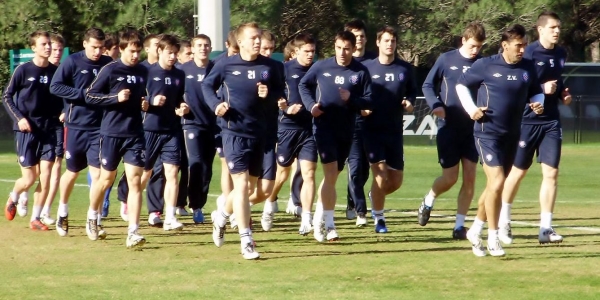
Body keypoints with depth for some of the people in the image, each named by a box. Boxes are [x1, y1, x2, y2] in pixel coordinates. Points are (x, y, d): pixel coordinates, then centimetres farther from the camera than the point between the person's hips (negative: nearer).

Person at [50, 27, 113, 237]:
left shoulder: (109, 64, 2)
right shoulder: (72, 62, -6)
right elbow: (55, 86, -10)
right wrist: (83, 94, -17)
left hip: (100, 127, 1)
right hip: (76, 126, -1)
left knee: (97, 174, -5)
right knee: (73, 172, 12)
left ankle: (95, 220, 1)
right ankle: (62, 213, 33)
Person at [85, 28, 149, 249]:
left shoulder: (143, 72, 8)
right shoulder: (110, 70, -6)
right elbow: (90, 96, -6)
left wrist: (145, 103, 3)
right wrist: (116, 98, -17)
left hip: (135, 134, 3)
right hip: (111, 133, -3)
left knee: (135, 180, -7)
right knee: (107, 179, 10)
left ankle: (133, 232, -10)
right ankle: (92, 217, 36)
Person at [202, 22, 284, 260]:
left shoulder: (269, 66, 0)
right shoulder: (226, 65, -5)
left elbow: (280, 91, 11)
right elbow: (207, 85, 8)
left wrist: (270, 94, -11)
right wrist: (215, 104, -10)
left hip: (259, 133, 4)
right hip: (234, 131, -4)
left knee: (250, 186, 14)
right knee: (241, 184, -10)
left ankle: (221, 216, 43)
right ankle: (246, 241, -7)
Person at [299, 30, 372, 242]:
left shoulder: (361, 72, -2)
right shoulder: (321, 67, -1)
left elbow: (369, 100, -1)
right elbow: (303, 85, 13)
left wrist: (351, 99, -19)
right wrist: (311, 104, -2)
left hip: (346, 130, 2)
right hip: (324, 126, -2)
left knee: (332, 176, 12)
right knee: (331, 172, -14)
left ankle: (319, 217, 28)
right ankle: (328, 223, -11)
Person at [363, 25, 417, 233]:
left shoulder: (405, 69, 3)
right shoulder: (366, 67, -1)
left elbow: (412, 91, 16)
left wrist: (409, 101, -6)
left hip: (395, 131, 3)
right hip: (371, 129, -3)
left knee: (396, 180, 7)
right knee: (380, 174, -13)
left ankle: (375, 196, 39)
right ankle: (379, 219, 3)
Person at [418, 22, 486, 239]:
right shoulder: (446, 60, -2)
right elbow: (428, 85, 4)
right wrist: (435, 105, -13)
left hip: (473, 128, 2)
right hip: (448, 128, -2)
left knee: (470, 178, -1)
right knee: (450, 178, -1)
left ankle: (460, 225, 7)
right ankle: (428, 201, 29)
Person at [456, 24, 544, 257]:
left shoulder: (528, 68, 3)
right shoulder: (485, 66, -8)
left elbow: (536, 92, 17)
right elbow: (461, 85, 5)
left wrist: (538, 104, -5)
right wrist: (471, 109, -8)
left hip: (512, 135, 5)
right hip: (487, 133, -5)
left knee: (494, 186, 14)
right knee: (497, 183, -15)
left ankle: (476, 231, 33)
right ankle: (493, 239, -4)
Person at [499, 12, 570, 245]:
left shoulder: (560, 54, 7)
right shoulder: (528, 53, -12)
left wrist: (562, 93, 5)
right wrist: (542, 89, -23)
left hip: (551, 121, 5)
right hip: (527, 119, -5)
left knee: (551, 172, -2)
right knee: (518, 171, 6)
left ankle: (546, 228, 2)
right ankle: (503, 221, 24)